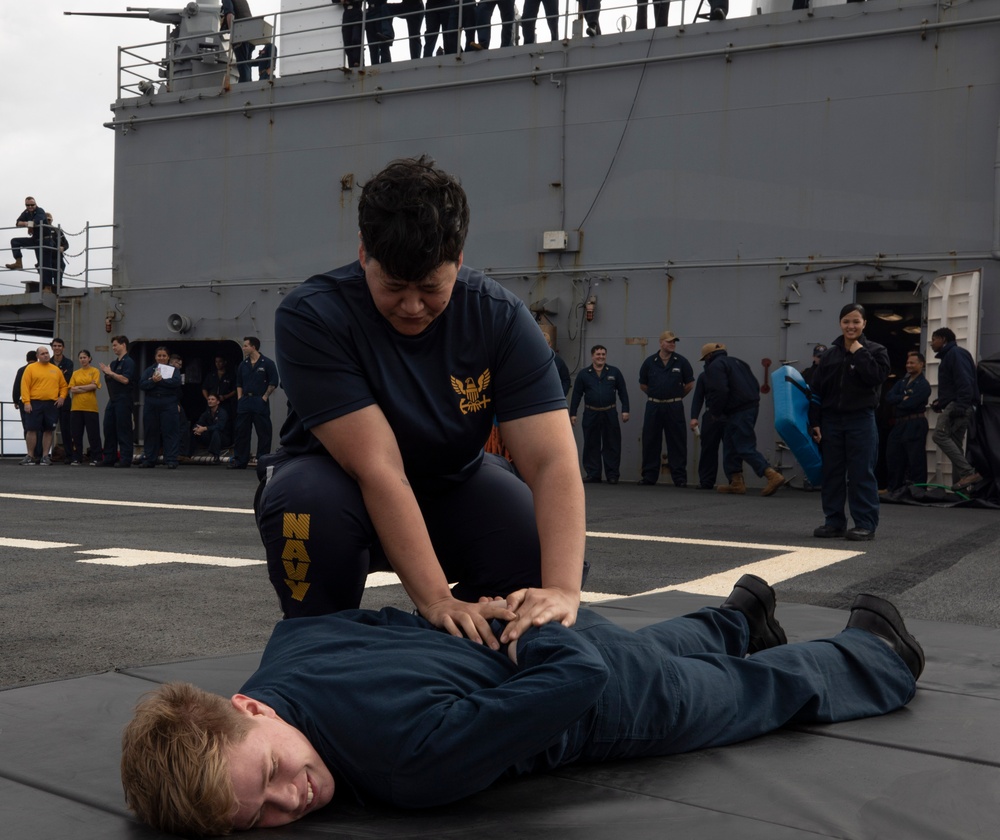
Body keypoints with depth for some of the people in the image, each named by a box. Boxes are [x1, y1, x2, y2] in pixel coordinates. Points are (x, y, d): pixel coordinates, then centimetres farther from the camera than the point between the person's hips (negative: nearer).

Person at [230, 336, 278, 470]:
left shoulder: (267, 363, -3)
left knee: (263, 433, -3)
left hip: (260, 402, -5)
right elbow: (239, 383, 19)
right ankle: (239, 460, 11)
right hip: (244, 402, 5)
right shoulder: (243, 365, 13)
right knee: (241, 432, 5)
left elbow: (273, 382, -5)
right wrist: (239, 397, 8)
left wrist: (265, 397, -9)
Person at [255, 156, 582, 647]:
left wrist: (562, 589, -43)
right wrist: (435, 598, -40)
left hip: (453, 483, 3)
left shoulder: (500, 318, -19)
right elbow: (378, 467, -33)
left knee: (545, 561, -24)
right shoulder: (310, 316, -26)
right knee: (306, 502, -37)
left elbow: (552, 460, -28)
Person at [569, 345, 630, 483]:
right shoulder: (583, 374, 5)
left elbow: (623, 392, 6)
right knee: (591, 445, 5)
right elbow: (577, 395, 5)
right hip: (591, 414, 0)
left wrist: (625, 410, -1)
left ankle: (612, 475, 7)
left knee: (612, 445, 1)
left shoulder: (614, 372, 5)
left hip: (610, 414, 0)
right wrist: (572, 414, 1)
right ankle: (592, 474, 12)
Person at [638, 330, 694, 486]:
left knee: (677, 443, -1)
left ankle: (679, 477, 3)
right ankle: (649, 476, 11)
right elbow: (643, 385, 13)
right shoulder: (650, 362, 3)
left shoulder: (681, 362, 1)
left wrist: (677, 396, 12)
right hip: (653, 407, 1)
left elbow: (690, 384, 9)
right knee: (650, 442, 4)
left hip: (674, 407, -1)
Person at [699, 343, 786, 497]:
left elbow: (719, 392, -19)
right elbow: (755, 385, 22)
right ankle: (736, 482, 15)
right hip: (751, 407, 10)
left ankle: (772, 475, -21)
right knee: (731, 446, 16)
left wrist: (715, 412, -6)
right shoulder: (736, 362, 23)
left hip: (738, 413, -10)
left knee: (745, 448, -11)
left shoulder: (715, 366, -6)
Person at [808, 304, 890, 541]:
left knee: (861, 474, -3)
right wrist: (815, 423, 1)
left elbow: (876, 377, -18)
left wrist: (859, 352, -12)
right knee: (832, 473, 7)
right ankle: (834, 522, 16)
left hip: (861, 421, -4)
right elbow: (817, 391, 8)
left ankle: (866, 524, 2)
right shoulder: (830, 355, 10)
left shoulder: (875, 350, 1)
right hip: (831, 421, 4)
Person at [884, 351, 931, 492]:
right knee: (893, 457, 12)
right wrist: (903, 398, -13)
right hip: (899, 425, 8)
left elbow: (910, 403, -18)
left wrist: (897, 402, -1)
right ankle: (894, 490, 22)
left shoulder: (923, 384, -6)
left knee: (916, 460, -5)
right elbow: (889, 397, 3)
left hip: (915, 425, -8)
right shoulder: (902, 382, 17)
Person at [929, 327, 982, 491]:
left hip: (959, 405, -11)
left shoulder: (955, 353, -7)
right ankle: (966, 479, 5)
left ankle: (968, 473, -24)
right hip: (954, 406, 11)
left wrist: (960, 406, -27)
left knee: (939, 435, -20)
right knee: (953, 444, 8)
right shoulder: (948, 356, 25)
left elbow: (965, 381, -19)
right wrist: (940, 402, 13)